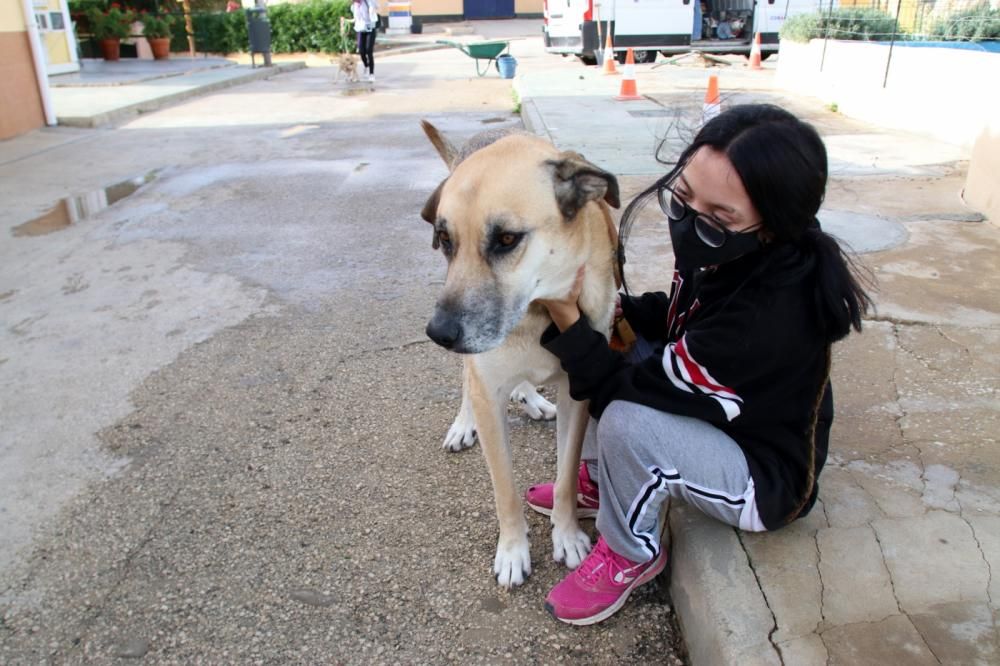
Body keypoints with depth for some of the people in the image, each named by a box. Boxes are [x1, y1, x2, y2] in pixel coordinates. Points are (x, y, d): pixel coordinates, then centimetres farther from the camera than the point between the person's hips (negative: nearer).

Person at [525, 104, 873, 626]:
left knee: (627, 422, -35)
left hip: (765, 480, -8)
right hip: (718, 419, 8)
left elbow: (634, 390, -29)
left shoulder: (765, 320, -37)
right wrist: (614, 308, -11)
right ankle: (600, 479, 15)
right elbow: (679, 320, 6)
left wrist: (566, 318, -34)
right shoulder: (728, 257, -15)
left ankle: (632, 557, -3)